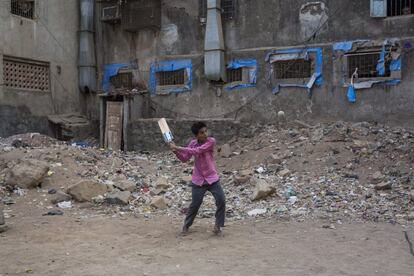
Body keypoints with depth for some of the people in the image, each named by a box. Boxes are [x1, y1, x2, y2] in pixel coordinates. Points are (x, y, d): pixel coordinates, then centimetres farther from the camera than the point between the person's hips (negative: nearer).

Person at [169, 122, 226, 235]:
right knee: (195, 205, 4)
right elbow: (185, 159, 5)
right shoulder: (193, 143, 0)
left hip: (212, 178, -2)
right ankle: (186, 226, 26)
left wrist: (178, 148, -25)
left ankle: (218, 226, 6)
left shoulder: (211, 141, -15)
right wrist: (176, 151, -13)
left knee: (221, 201, -12)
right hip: (198, 180, 2)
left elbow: (196, 151, -26)